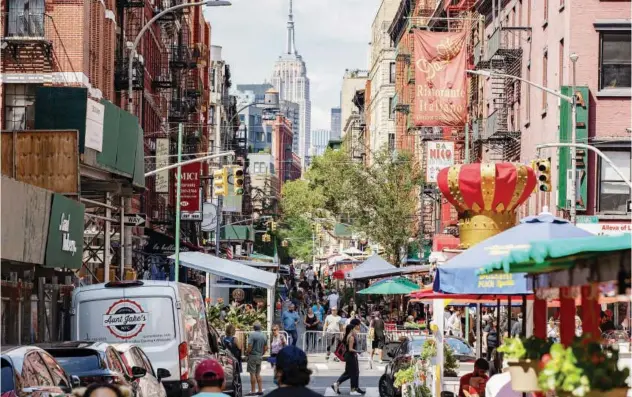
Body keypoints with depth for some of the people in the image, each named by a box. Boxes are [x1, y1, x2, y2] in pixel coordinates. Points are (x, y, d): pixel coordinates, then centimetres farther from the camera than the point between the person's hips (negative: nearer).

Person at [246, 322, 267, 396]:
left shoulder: (252, 335, -13)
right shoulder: (263, 336, 8)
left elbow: (250, 347, -19)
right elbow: (265, 347, 13)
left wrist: (246, 353, -3)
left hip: (253, 356, -7)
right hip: (259, 357, 7)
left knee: (252, 374, -3)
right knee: (258, 374, 14)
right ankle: (260, 390, 13)